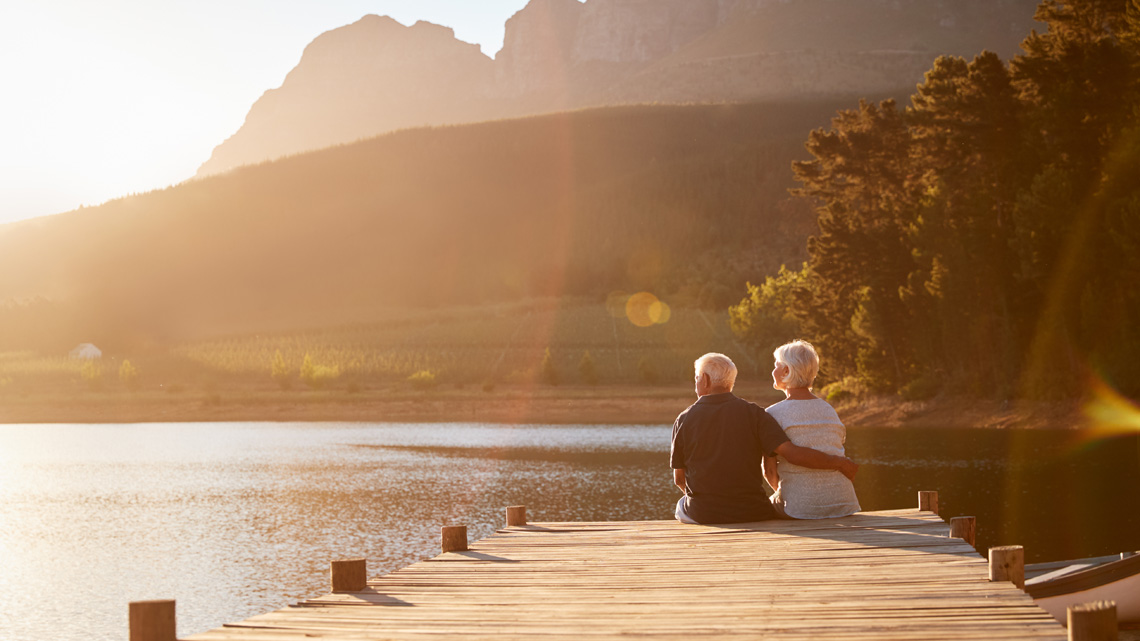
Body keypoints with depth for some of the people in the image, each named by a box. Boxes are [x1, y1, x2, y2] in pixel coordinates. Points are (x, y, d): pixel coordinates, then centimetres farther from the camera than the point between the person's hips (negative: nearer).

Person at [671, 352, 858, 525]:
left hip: (703, 516, 0)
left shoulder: (685, 420, -3)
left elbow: (679, 478, 4)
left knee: (682, 505, 34)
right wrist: (839, 462, -3)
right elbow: (792, 453, -15)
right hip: (751, 513, 0)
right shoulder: (753, 413, -5)